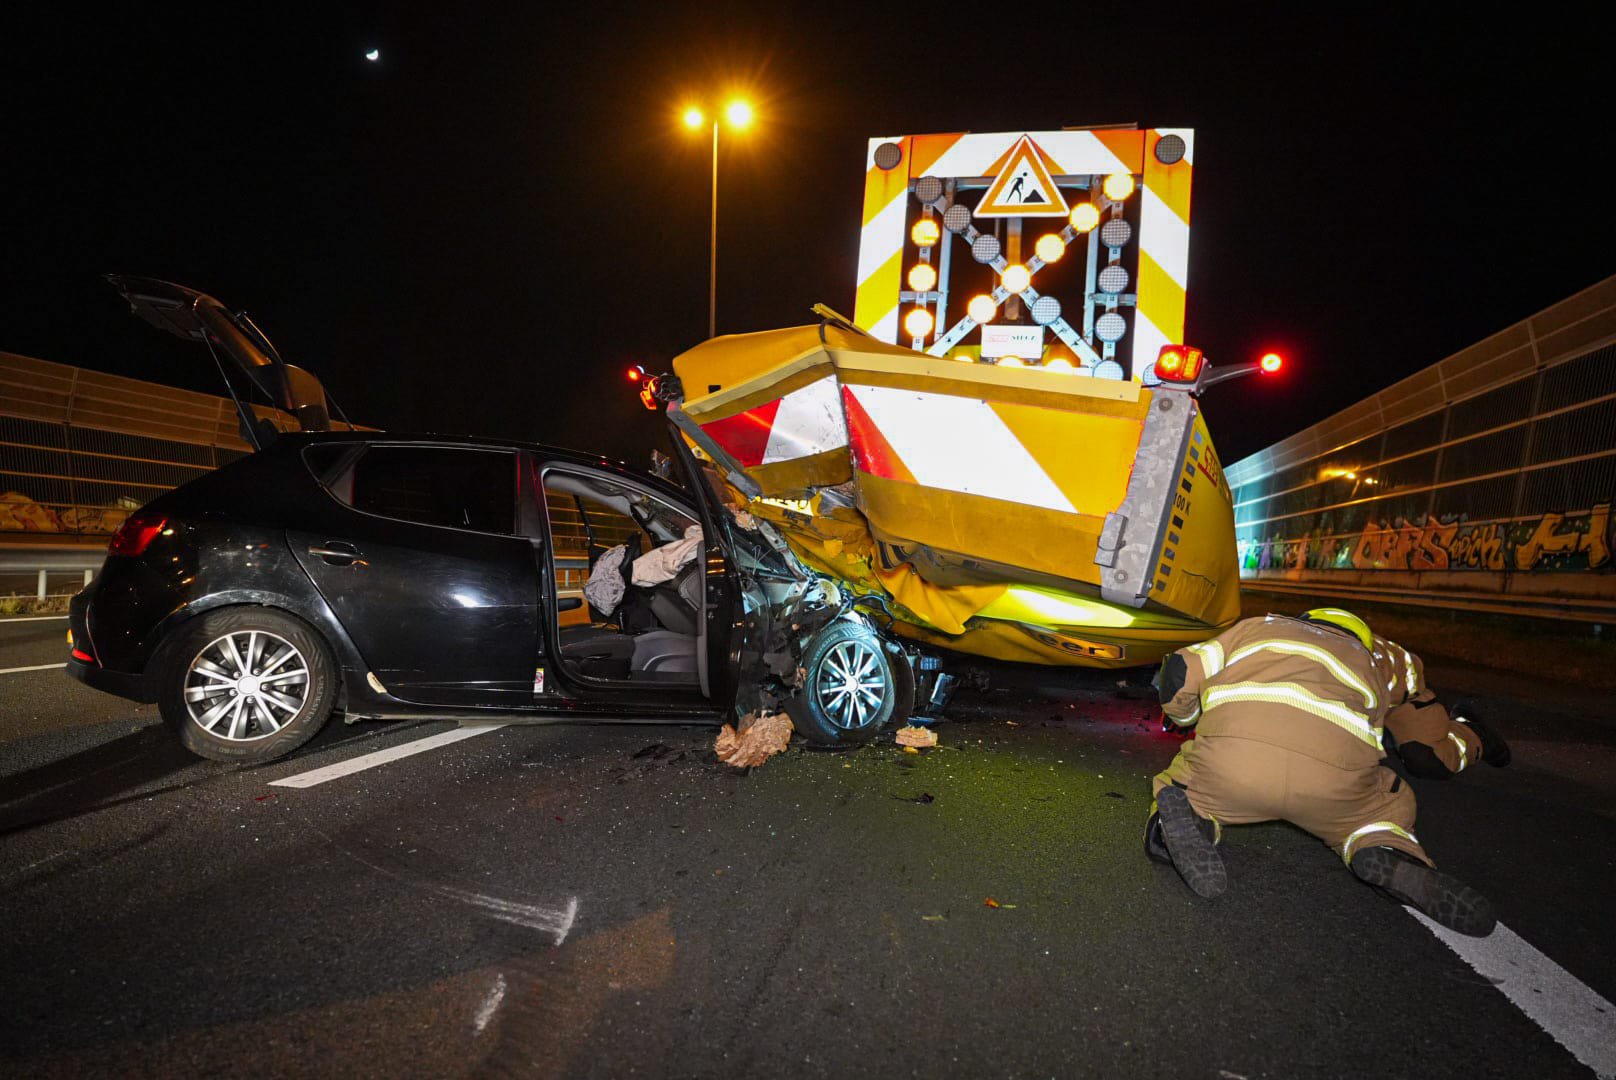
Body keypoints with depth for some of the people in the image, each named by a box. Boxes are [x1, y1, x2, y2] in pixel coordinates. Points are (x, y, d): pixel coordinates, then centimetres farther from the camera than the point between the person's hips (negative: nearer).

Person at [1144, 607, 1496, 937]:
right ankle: (1383, 850, -3)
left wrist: (1186, 714, 44)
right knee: (1392, 807, 33)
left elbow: (1177, 675, 23)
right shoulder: (1369, 658, 36)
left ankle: (1189, 817, -8)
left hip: (1230, 758, -1)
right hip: (1333, 778, 1)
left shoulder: (1257, 628, 34)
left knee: (1179, 786, 29)